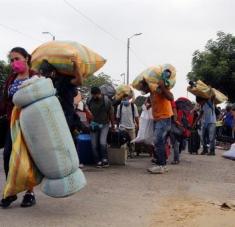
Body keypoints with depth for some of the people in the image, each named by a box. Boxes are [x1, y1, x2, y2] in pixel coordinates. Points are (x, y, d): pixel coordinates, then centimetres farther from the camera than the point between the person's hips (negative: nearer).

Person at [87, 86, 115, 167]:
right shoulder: (89, 101, -4)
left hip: (104, 124, -3)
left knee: (102, 142, -18)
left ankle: (104, 159, -1)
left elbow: (111, 113, -2)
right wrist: (90, 123, 1)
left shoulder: (106, 100, -10)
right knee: (94, 145, -2)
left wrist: (113, 125, 3)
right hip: (94, 125, 3)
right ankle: (98, 161, 11)